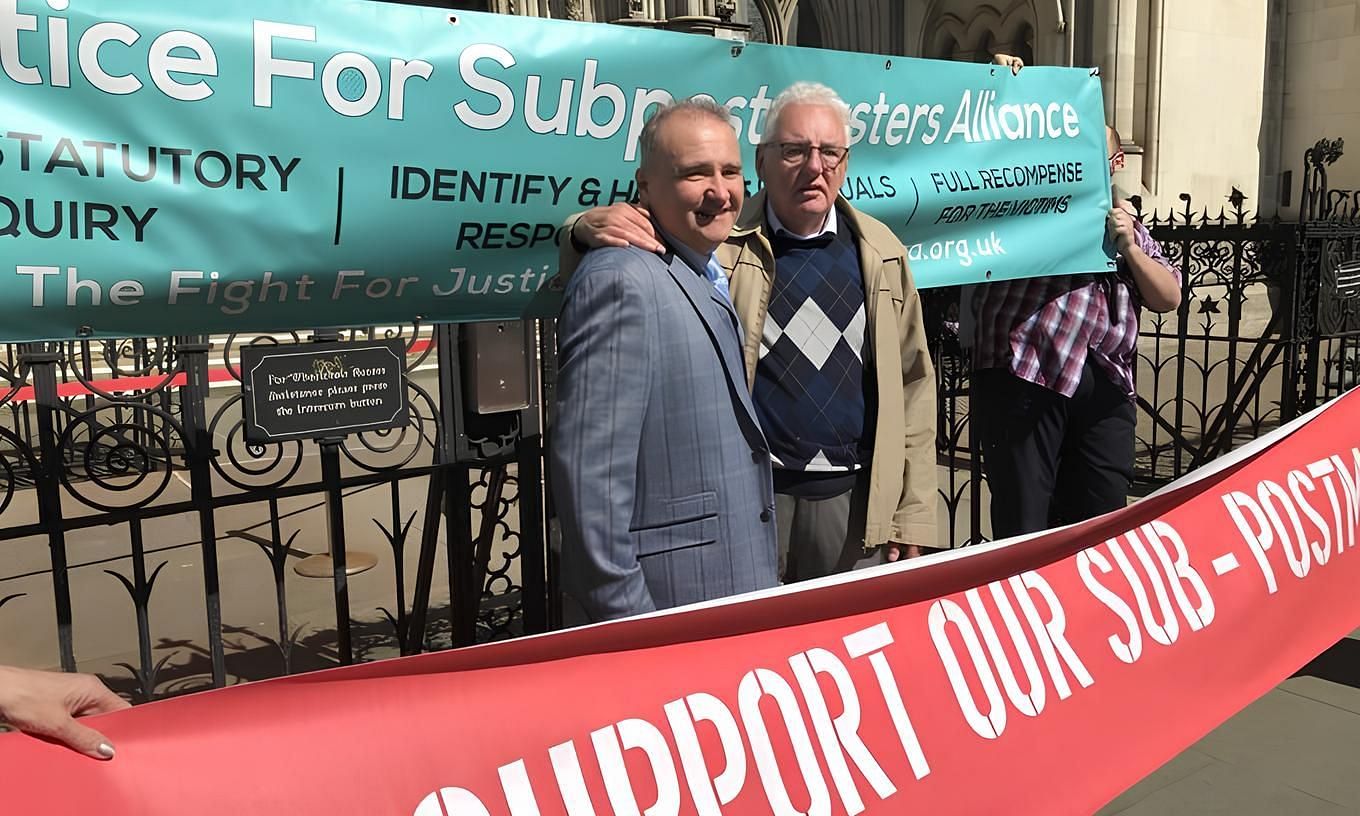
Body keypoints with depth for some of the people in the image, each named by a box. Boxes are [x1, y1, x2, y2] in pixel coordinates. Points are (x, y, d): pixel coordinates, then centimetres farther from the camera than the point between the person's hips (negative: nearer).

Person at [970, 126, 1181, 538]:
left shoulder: (1129, 227, 25)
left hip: (1106, 387, 6)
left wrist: (1129, 247, 3)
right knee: (1023, 523, -4)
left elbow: (1169, 298, 17)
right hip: (1025, 375, -5)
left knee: (1104, 519, 10)